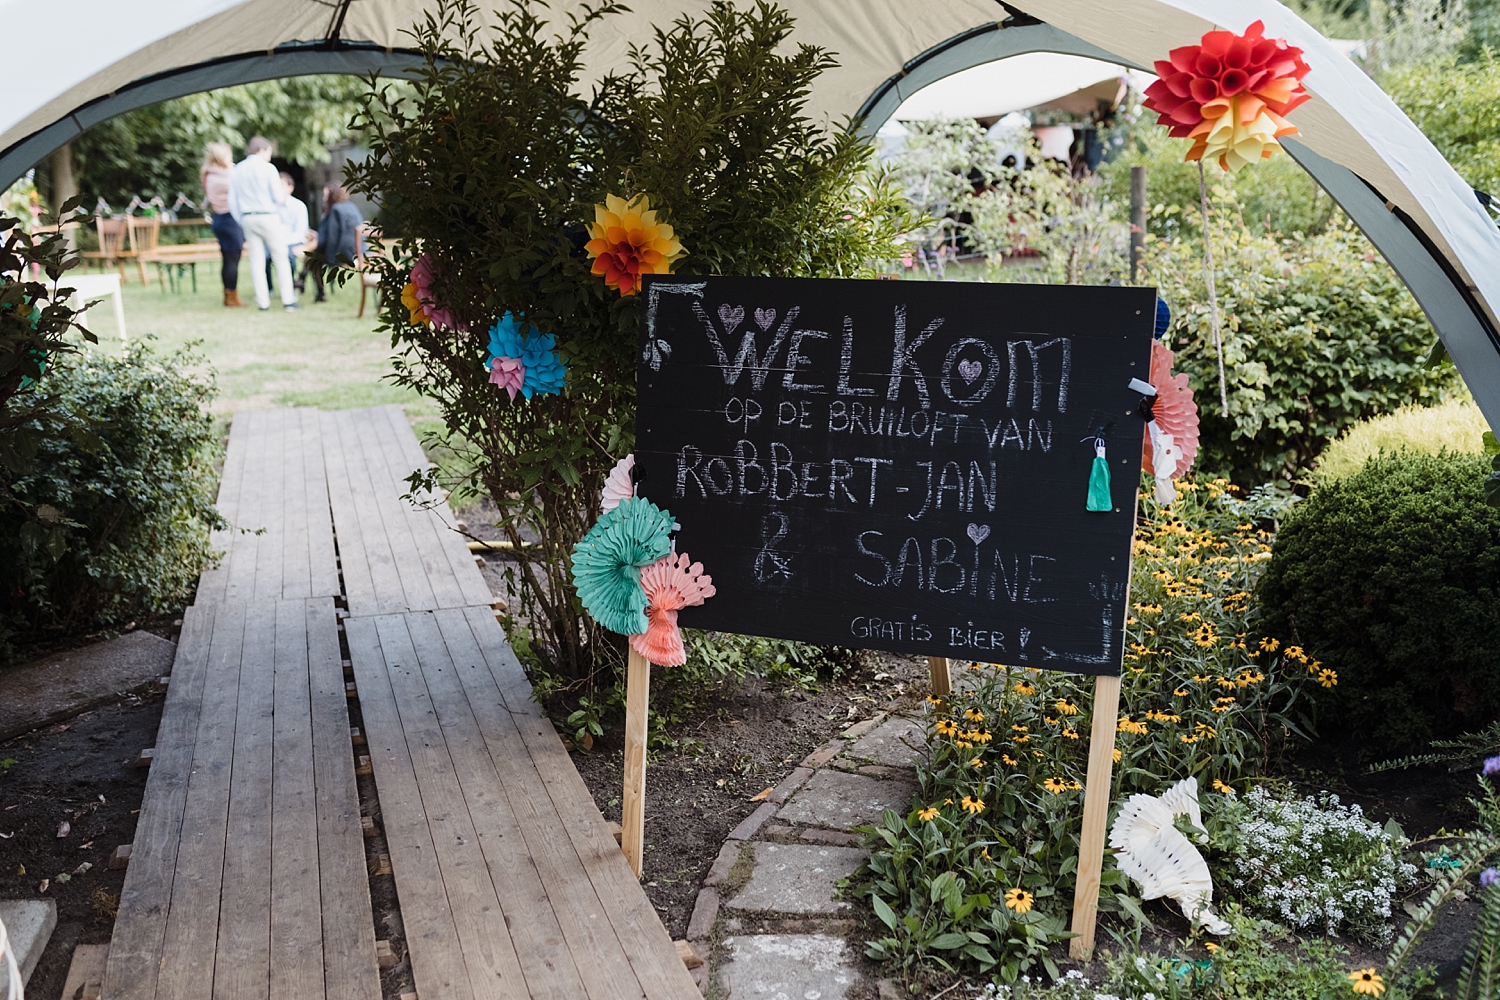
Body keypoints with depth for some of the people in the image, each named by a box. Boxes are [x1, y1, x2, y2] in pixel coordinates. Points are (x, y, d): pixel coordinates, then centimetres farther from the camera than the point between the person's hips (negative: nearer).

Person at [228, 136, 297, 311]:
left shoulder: (237, 170, 10)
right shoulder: (268, 168, -6)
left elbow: (232, 202, 9)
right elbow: (278, 197, -10)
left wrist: (242, 223, 15)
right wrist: (283, 194, 12)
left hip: (247, 218, 5)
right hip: (268, 216, -4)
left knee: (256, 261, 6)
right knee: (280, 259, 2)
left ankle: (263, 302, 3)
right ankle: (288, 300, -2)